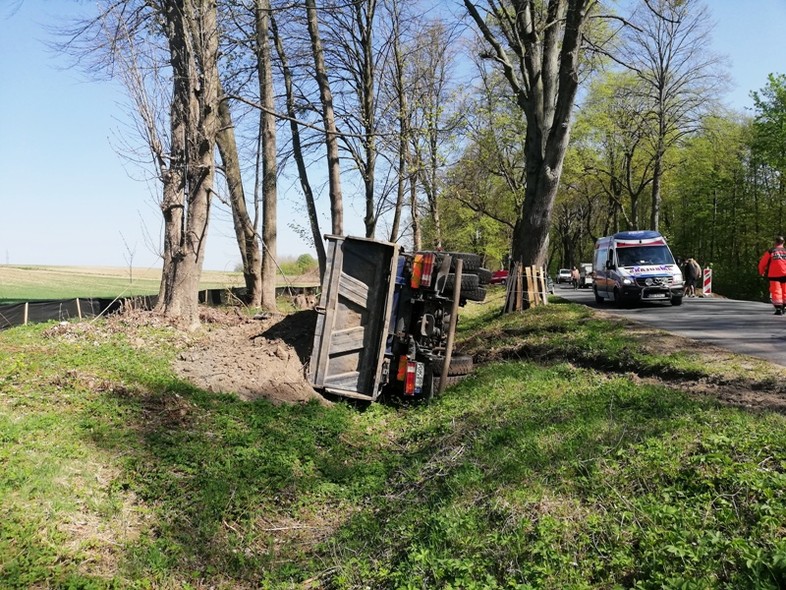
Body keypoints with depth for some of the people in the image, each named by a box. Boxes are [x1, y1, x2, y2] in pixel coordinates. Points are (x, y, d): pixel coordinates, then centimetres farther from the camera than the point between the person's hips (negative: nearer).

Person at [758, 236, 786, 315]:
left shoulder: (770, 252, 0)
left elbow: (762, 263, 3)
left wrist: (761, 272, 19)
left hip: (774, 275, -2)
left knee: (775, 291, 1)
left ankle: (778, 308, -7)